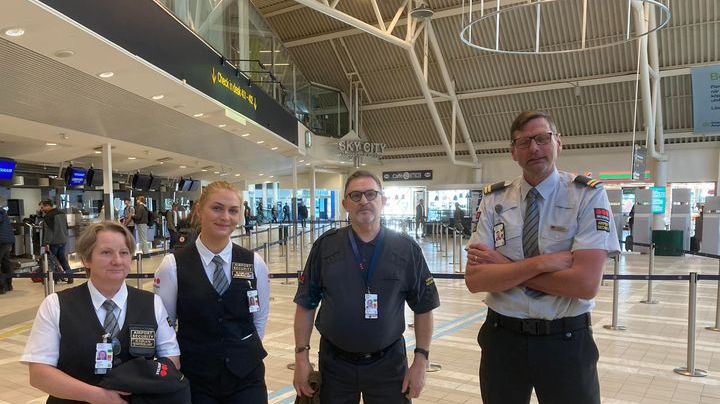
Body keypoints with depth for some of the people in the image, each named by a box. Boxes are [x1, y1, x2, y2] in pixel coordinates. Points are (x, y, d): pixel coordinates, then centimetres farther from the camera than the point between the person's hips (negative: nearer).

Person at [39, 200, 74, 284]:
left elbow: (47, 231, -19)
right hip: (63, 241, 8)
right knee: (62, 258, 14)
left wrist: (45, 243, -18)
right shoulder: (62, 213, 11)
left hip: (53, 242, -8)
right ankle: (69, 275, 10)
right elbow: (66, 227, 19)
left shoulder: (48, 216, -15)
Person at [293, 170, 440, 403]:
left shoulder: (407, 249, -5)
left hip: (389, 364, 0)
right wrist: (302, 356, -3)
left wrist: (420, 361, -3)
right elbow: (306, 304, 1)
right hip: (334, 363, 1)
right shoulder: (325, 247, -3)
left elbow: (423, 307, 0)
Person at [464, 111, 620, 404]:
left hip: (567, 342, -2)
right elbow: (475, 279, -10)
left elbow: (585, 284, -19)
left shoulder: (588, 196, -8)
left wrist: (505, 266, -15)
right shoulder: (494, 200, -1)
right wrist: (541, 262, -20)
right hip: (502, 338, 3)